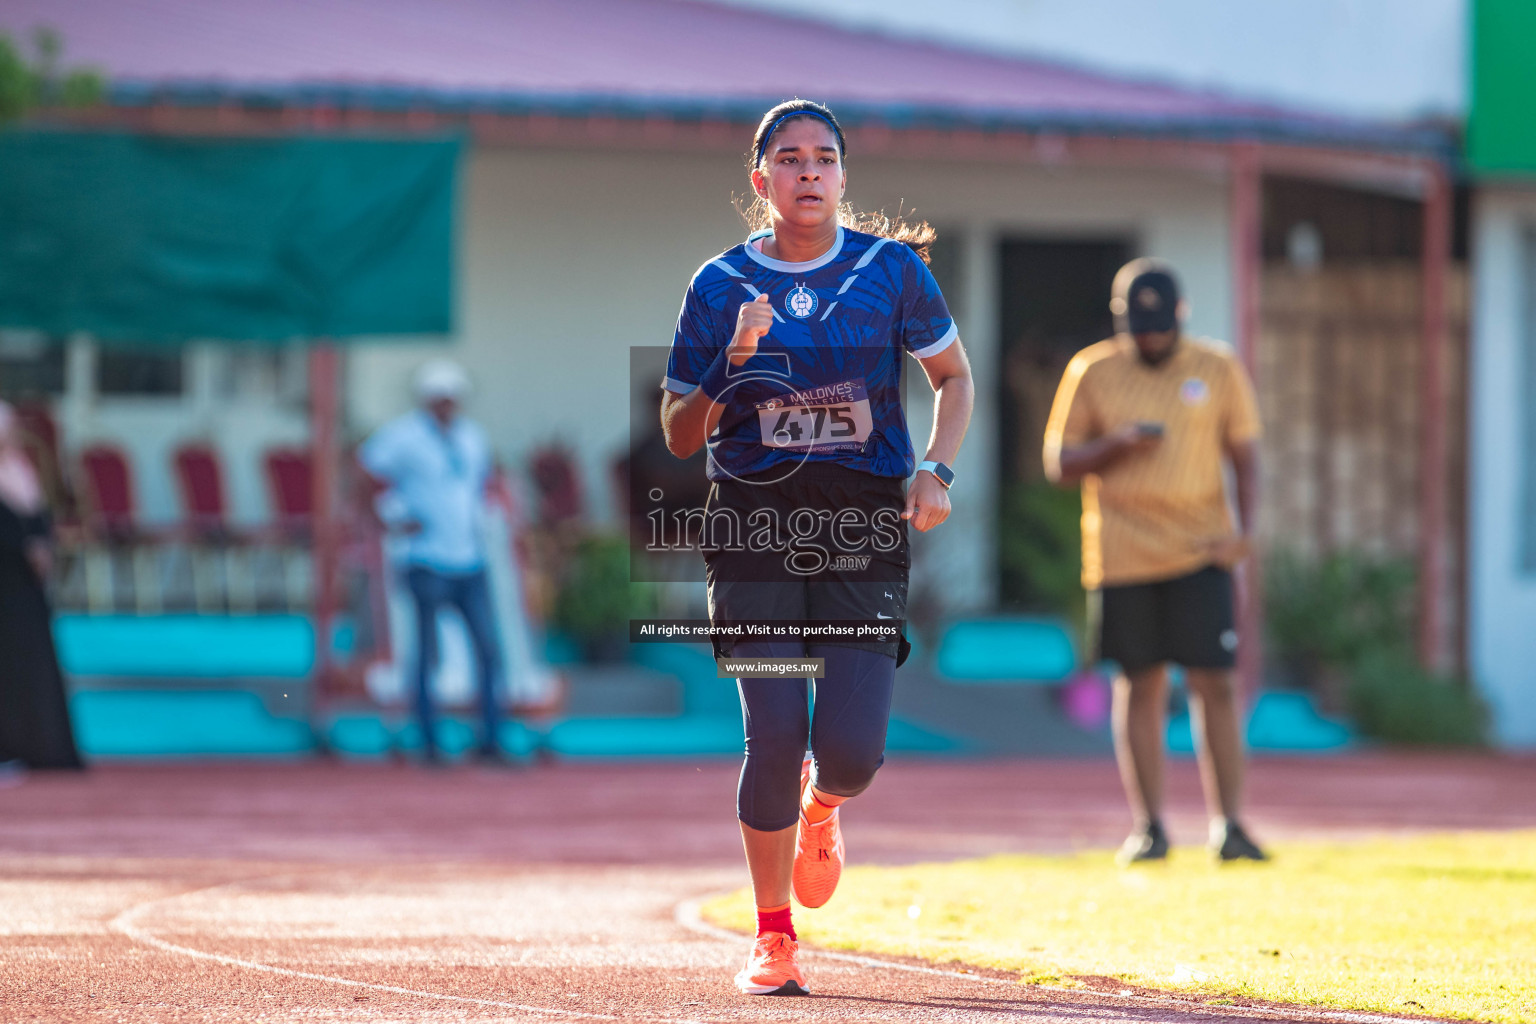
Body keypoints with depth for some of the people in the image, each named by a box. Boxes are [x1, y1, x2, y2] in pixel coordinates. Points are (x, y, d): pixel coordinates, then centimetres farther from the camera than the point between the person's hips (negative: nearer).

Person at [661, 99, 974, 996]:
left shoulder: (891, 269, 3)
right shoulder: (721, 286, 2)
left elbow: (954, 376, 15)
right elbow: (679, 435, 4)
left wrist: (938, 471, -1)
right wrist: (732, 365, -14)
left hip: (864, 526, 0)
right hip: (753, 523, 0)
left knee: (851, 751, -9)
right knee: (773, 737, -9)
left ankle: (821, 809, 30)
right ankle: (773, 937, 9)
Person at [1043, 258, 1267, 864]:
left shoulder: (1219, 370, 6)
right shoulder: (1092, 374, 4)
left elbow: (1245, 454, 9)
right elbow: (1058, 463, 5)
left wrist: (1244, 528, -7)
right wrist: (1117, 445, -14)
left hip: (1201, 551, 0)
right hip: (1123, 557, 0)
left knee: (1214, 684, -6)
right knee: (1140, 687, 2)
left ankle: (1228, 824, -2)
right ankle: (1149, 825, 9)